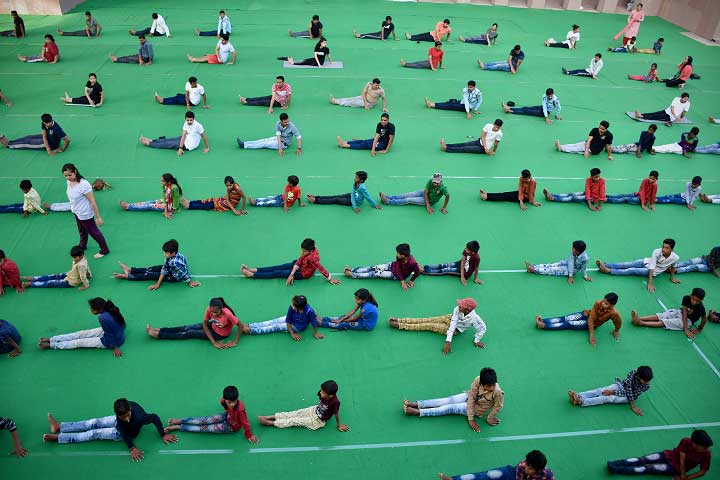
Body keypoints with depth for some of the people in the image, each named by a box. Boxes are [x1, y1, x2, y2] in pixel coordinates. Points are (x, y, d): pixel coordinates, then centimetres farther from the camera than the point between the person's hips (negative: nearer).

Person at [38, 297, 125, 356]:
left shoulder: (103, 318, -34)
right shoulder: (110, 309, -11)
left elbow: (110, 335, -25)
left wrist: (116, 348, -15)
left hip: (109, 342, -8)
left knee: (79, 342, 1)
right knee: (81, 334, 9)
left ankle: (50, 345, 9)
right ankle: (50, 339, 15)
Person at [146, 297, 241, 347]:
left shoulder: (227, 314, -41)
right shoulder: (209, 309, -28)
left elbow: (241, 326, -30)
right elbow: (205, 325, -19)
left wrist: (235, 342, -30)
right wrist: (213, 342, -26)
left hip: (221, 334, -4)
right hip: (213, 325, 4)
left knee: (190, 334, -5)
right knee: (188, 328, -3)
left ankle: (157, 335, -2)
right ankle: (158, 330, 5)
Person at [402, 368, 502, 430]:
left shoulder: (498, 392, -37)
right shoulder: (478, 380, -30)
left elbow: (498, 407, -19)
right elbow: (471, 398, -24)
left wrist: (489, 418, -7)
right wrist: (470, 419, -24)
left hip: (477, 408, -3)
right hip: (469, 397, 3)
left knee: (450, 408, -11)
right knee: (447, 401, -9)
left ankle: (417, 412, -12)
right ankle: (415, 404, -6)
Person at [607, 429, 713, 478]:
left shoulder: (706, 454, -18)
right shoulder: (686, 442, -17)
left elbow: (703, 471, -10)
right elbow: (682, 459, -16)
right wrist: (683, 475, -21)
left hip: (676, 468, -2)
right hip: (670, 455, 2)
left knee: (649, 468, -16)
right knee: (644, 460, -15)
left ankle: (618, 470, -28)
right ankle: (615, 464, -24)